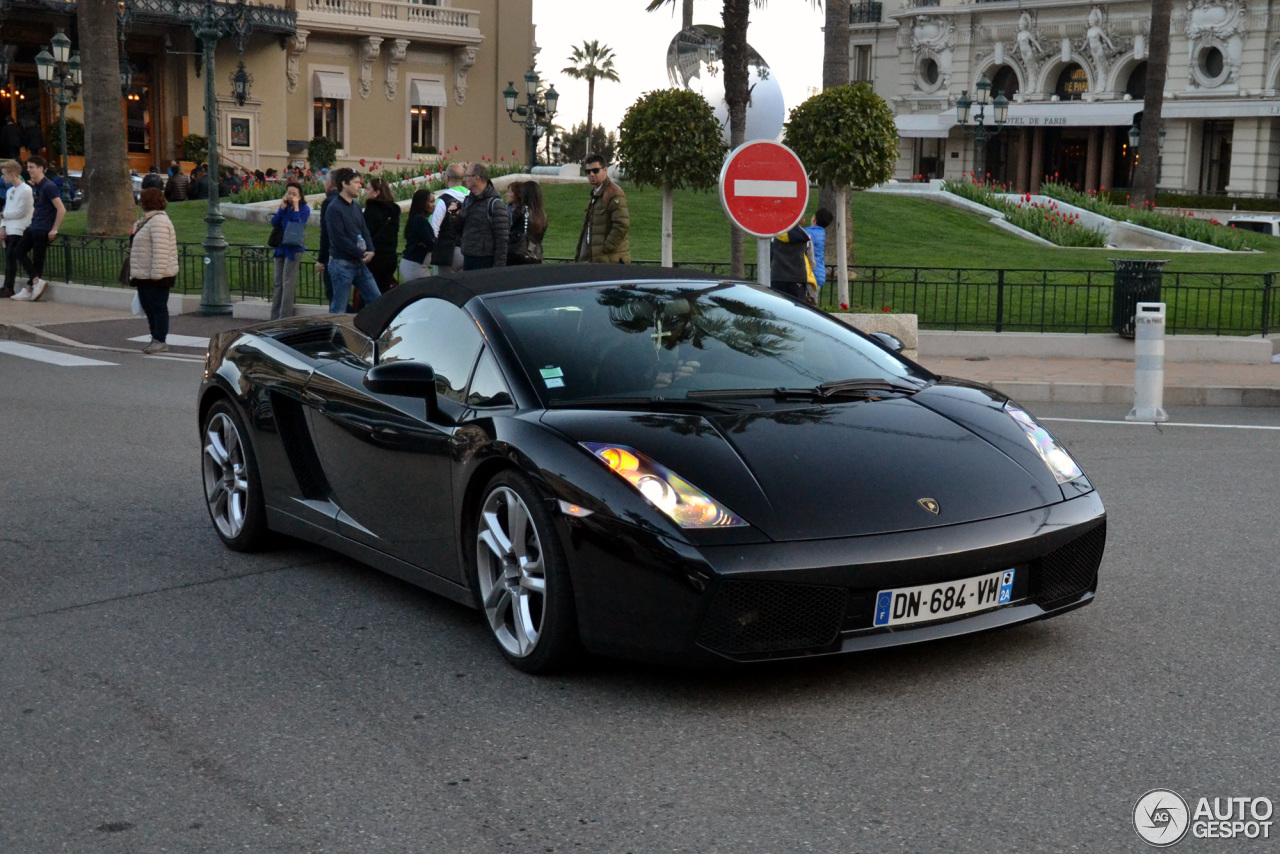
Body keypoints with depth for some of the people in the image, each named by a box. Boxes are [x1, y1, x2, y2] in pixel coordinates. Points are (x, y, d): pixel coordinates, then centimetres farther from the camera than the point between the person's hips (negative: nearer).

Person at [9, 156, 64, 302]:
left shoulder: (48, 187, -16)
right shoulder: (34, 187, 11)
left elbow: (61, 209, -20)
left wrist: (54, 230, -19)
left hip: (43, 230, -9)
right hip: (33, 227, 10)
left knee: (37, 259, -2)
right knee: (18, 252, 6)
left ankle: (29, 290, 5)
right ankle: (37, 282, 5)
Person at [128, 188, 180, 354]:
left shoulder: (158, 221, -18)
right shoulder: (146, 219, 16)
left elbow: (160, 250, -25)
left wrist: (156, 274, -28)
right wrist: (134, 273, 25)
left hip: (156, 276, -11)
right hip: (144, 275, 11)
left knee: (158, 307, -4)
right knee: (148, 307, 14)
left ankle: (160, 341, 2)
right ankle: (156, 339, 21)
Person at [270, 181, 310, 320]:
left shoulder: (304, 209, -6)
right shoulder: (284, 206, 9)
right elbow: (274, 223, -1)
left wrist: (295, 208, -20)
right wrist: (282, 208, -8)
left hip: (294, 249, -6)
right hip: (281, 247, 6)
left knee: (288, 283, -7)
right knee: (278, 283, 10)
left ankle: (285, 318, -4)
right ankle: (275, 317, 17)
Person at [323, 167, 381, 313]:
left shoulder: (356, 207, 13)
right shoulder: (334, 208, -12)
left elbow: (364, 231, 14)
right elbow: (340, 239, -17)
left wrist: (370, 251, -5)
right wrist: (361, 254, -14)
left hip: (359, 263, 8)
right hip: (341, 264, -8)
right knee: (338, 308, -2)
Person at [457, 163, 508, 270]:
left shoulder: (494, 203, -11)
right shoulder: (468, 200, 13)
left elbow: (501, 238, -15)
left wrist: (499, 266, -18)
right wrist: (457, 216, 1)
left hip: (485, 261, -8)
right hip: (468, 259, 8)